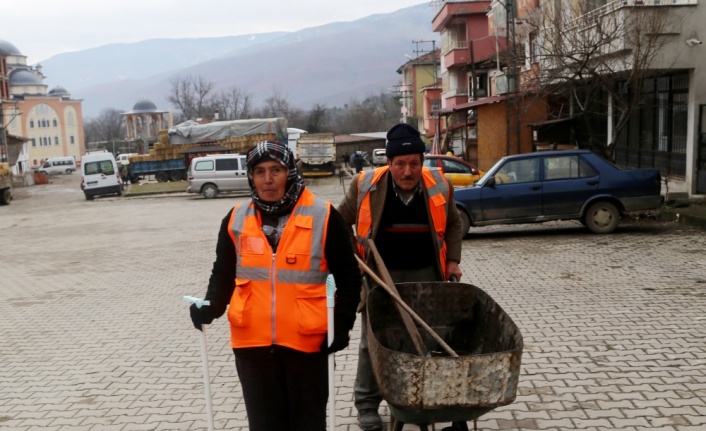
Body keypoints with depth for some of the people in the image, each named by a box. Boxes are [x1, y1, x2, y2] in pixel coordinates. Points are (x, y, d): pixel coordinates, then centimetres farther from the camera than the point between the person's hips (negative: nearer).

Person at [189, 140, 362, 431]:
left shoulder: (323, 217, -7)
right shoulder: (236, 219, 3)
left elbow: (348, 276, -1)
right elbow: (224, 273, 11)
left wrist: (342, 324, -10)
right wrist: (212, 305, -8)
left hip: (307, 341, -2)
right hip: (252, 342, 3)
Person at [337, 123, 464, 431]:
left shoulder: (440, 186, -6)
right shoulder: (365, 185, -13)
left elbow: (452, 224, 11)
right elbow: (342, 222, 2)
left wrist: (452, 260, 4)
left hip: (425, 274, 2)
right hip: (380, 275, -2)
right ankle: (367, 403, 21)